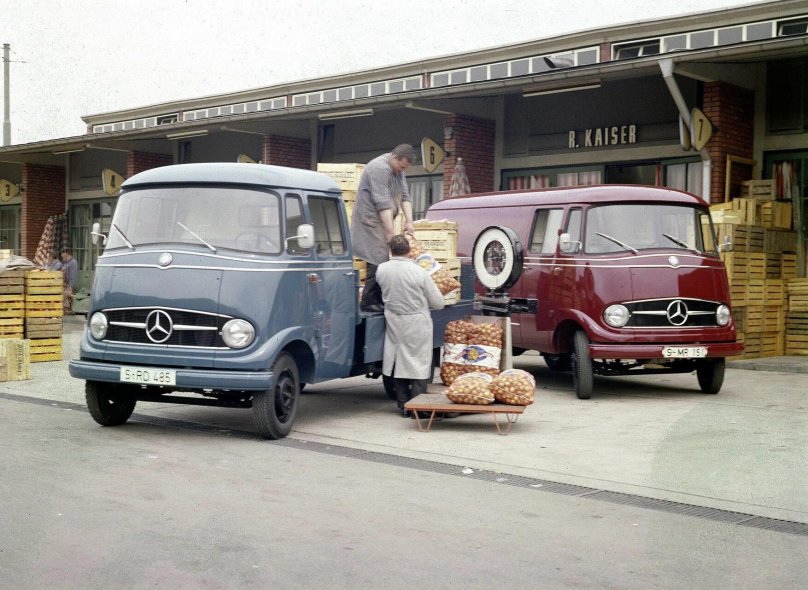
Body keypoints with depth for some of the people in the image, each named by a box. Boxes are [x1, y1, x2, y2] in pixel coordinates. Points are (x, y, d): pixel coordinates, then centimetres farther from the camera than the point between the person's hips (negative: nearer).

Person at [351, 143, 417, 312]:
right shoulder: (379, 168, -20)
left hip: (382, 222, 9)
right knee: (378, 261, -15)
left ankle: (379, 300, 7)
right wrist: (391, 233, -23)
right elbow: (383, 204, -23)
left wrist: (409, 220, -3)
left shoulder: (399, 169, 10)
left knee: (384, 261, 5)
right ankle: (368, 302, -14)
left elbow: (404, 196, 10)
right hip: (370, 220, -9)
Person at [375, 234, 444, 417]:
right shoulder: (419, 272, -15)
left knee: (398, 363, 12)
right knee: (419, 364, 5)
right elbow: (438, 303, -7)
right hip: (417, 323, -4)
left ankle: (403, 406, 17)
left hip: (394, 323, 4)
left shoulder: (381, 269, -5)